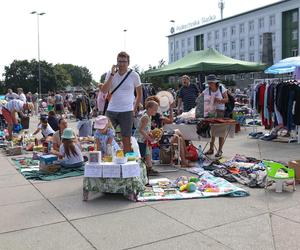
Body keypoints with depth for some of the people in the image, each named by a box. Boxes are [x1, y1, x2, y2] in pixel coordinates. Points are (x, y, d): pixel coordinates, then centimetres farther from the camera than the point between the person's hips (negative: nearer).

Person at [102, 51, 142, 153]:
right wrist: (112, 74, -13)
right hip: (111, 111, 2)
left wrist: (134, 109, 4)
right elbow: (104, 91, -10)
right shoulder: (110, 74, 3)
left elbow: (139, 95, 10)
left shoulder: (134, 75, -1)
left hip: (126, 111, -2)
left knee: (126, 139, 2)